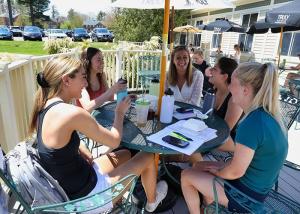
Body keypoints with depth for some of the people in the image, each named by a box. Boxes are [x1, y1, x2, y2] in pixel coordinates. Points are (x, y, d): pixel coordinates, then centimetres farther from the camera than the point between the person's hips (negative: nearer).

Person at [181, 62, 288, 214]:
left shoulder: (252, 123, -33)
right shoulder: (269, 115, -5)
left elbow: (236, 172, -23)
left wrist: (217, 171, -5)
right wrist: (222, 166, 3)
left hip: (246, 194, -8)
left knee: (186, 176, 5)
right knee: (200, 166, 19)